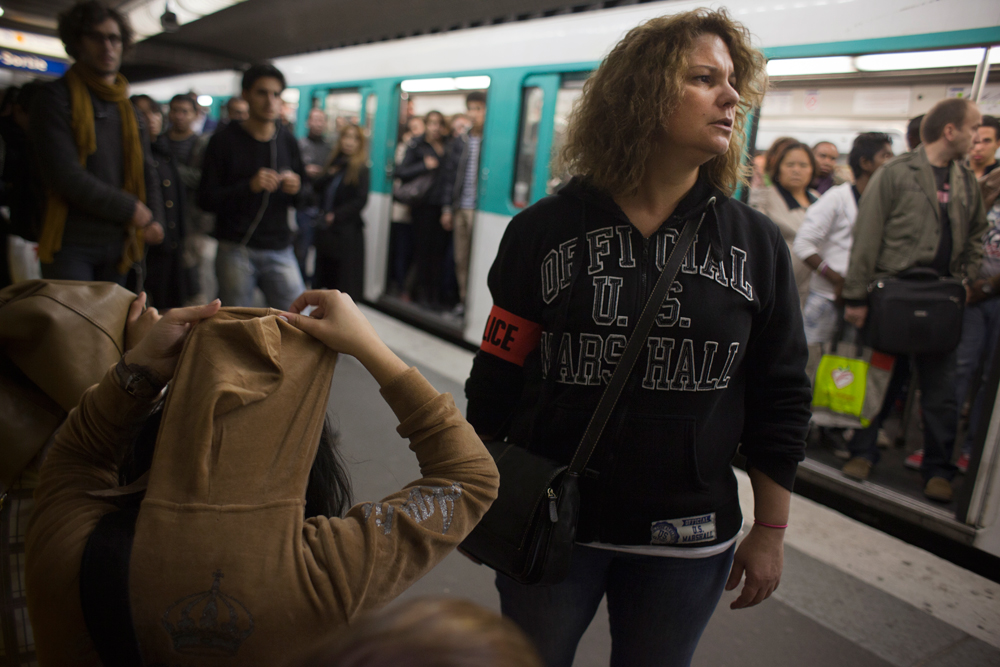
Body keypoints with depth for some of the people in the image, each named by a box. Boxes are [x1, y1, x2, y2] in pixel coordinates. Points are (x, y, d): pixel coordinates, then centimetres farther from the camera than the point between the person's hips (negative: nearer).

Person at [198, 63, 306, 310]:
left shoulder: (288, 142, 11)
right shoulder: (225, 140, 0)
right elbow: (205, 199, -5)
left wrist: (296, 189, -9)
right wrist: (249, 186, -20)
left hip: (279, 250, 3)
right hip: (235, 250, -2)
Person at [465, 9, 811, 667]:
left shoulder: (758, 243, -3)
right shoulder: (544, 229, -8)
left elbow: (780, 402, 3)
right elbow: (497, 379, -2)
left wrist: (771, 532, 6)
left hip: (687, 542, 2)